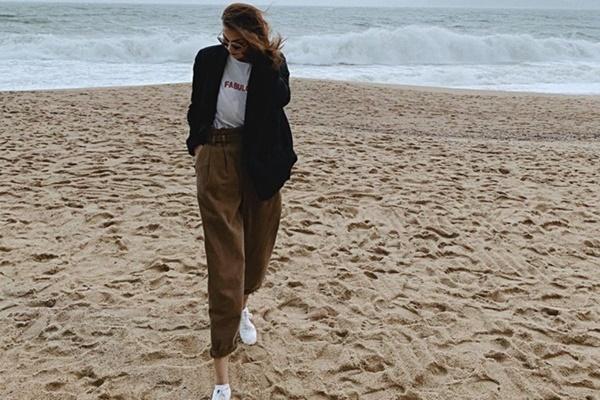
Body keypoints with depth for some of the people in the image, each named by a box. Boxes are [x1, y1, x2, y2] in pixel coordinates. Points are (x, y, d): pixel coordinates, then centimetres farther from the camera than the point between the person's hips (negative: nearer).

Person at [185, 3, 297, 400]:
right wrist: (197, 145, 8)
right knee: (225, 258, -8)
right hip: (217, 159, -1)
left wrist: (262, 56, -10)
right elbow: (197, 107, 13)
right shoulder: (209, 59, 2)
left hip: (260, 161, 2)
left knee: (258, 244, 14)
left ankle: (242, 307, 50)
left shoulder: (273, 63, 2)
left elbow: (281, 99, -13)